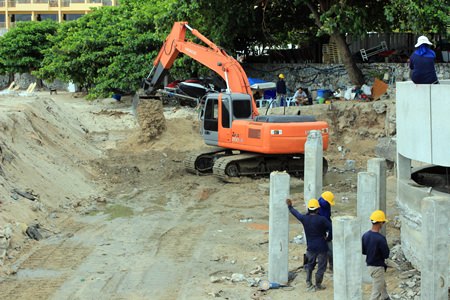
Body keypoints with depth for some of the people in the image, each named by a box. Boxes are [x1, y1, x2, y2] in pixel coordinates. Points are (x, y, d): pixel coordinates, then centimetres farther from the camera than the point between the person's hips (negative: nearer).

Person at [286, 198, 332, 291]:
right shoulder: (322, 219, -16)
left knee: (310, 264, 22)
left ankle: (308, 282, 19)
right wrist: (329, 238, 0)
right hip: (321, 247, -4)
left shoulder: (304, 218, -5)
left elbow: (296, 213, 14)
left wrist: (290, 206, 32)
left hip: (310, 246, 4)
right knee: (321, 265, 9)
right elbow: (331, 229, -19)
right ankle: (318, 285, 15)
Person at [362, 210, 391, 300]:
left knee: (382, 285, 28)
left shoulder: (365, 235, -4)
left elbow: (363, 251, 7)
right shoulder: (380, 238, -26)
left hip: (369, 265, 8)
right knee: (376, 292, 2)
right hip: (378, 268, -8)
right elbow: (386, 255, -17)